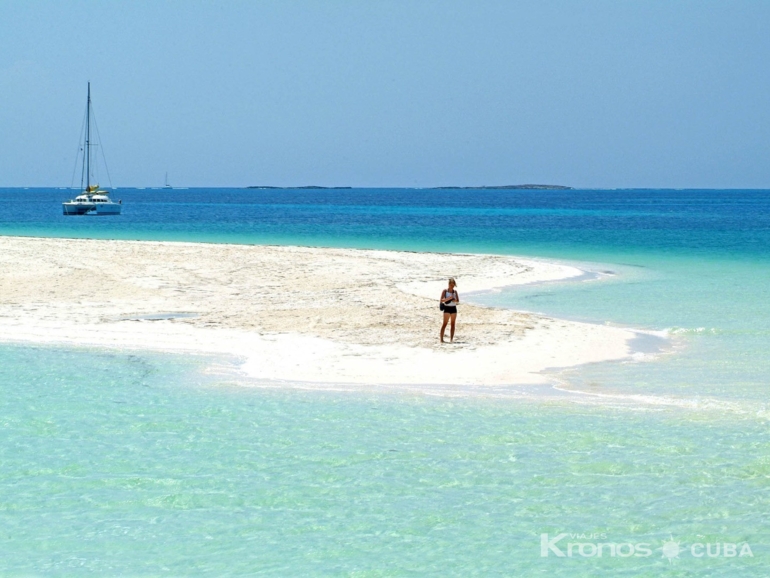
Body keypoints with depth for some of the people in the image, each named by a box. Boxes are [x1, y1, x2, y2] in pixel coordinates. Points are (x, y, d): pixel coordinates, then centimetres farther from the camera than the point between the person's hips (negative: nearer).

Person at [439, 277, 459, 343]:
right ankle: (441, 338, -7)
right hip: (447, 308, -4)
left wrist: (455, 300, -13)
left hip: (453, 308, 4)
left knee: (453, 324, 4)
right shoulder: (445, 291, -3)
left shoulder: (455, 291, 8)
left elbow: (458, 301, 10)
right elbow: (441, 300, -10)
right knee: (445, 323, -8)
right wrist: (448, 298, -24)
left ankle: (451, 339, 8)